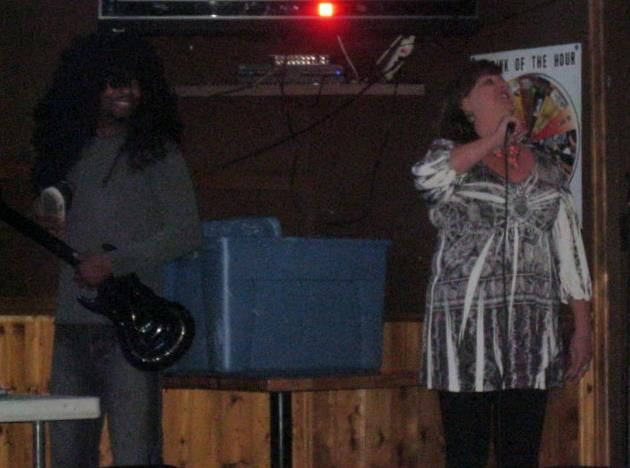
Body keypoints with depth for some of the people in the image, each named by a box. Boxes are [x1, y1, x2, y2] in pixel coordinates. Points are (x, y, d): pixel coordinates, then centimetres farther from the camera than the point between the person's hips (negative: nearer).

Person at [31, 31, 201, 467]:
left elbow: (186, 233, -5)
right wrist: (50, 227, 3)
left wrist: (115, 261, -12)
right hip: (73, 319, 5)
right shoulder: (70, 152, 16)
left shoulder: (159, 153, 1)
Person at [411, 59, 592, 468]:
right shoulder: (452, 157, 5)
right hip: (466, 322, -3)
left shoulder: (548, 169, 16)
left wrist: (584, 327, 9)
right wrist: (494, 141, -12)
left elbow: (570, 248, 14)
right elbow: (427, 177, -21)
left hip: (532, 324, 3)